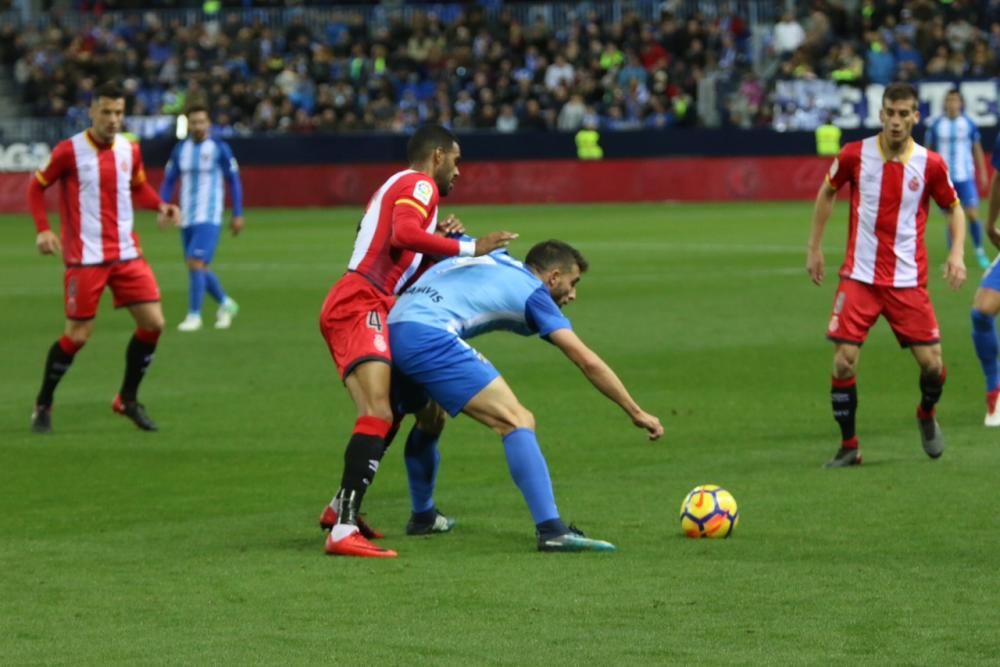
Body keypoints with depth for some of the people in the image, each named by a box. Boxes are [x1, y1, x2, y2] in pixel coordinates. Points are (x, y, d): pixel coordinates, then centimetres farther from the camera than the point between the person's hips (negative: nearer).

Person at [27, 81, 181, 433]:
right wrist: (43, 229, -12)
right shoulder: (69, 151, -9)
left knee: (153, 323, -3)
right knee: (77, 334, -4)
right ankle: (43, 405, 15)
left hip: (126, 254, 5)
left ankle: (128, 399, 14)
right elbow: (36, 188, 1)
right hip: (85, 257, -5)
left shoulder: (130, 150, 5)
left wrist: (160, 206, 1)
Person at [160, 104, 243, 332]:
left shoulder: (219, 149, -4)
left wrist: (237, 215, 0)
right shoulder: (180, 150, 7)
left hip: (209, 218, -5)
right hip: (187, 219, 5)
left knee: (196, 263, -18)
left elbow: (233, 181, 1)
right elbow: (169, 182, 12)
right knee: (199, 268, 11)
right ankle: (226, 304, 32)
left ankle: (194, 315, -11)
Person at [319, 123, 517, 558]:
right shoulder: (419, 184, -1)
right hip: (360, 307, -11)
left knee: (385, 413, 22)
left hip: (349, 309, 11)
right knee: (378, 414, -22)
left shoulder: (398, 187, 29)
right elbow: (404, 234, -22)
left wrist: (441, 238, 10)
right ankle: (343, 530, -33)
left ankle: (341, 508, 30)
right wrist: (467, 248, -19)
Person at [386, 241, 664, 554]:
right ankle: (551, 530, -19)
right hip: (429, 337, -9)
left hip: (394, 329, 9)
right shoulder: (532, 291, 7)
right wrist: (636, 412, 9)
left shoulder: (494, 260, 27)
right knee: (517, 422, -9)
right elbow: (588, 362, 5)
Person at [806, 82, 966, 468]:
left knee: (931, 363, -3)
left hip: (908, 280, 0)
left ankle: (927, 415, 31)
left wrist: (956, 253, -6)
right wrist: (814, 247, 12)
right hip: (859, 277, 0)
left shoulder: (930, 164, -5)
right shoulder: (855, 155, -5)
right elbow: (827, 192, 13)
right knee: (844, 361, -9)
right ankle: (848, 446, 7)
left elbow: (953, 207, 10)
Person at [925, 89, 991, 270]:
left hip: (966, 178, 0)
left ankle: (980, 251, 11)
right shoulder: (935, 125, 0)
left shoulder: (969, 124, 1)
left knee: (972, 215, -7)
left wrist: (982, 173, 7)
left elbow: (977, 150, 9)